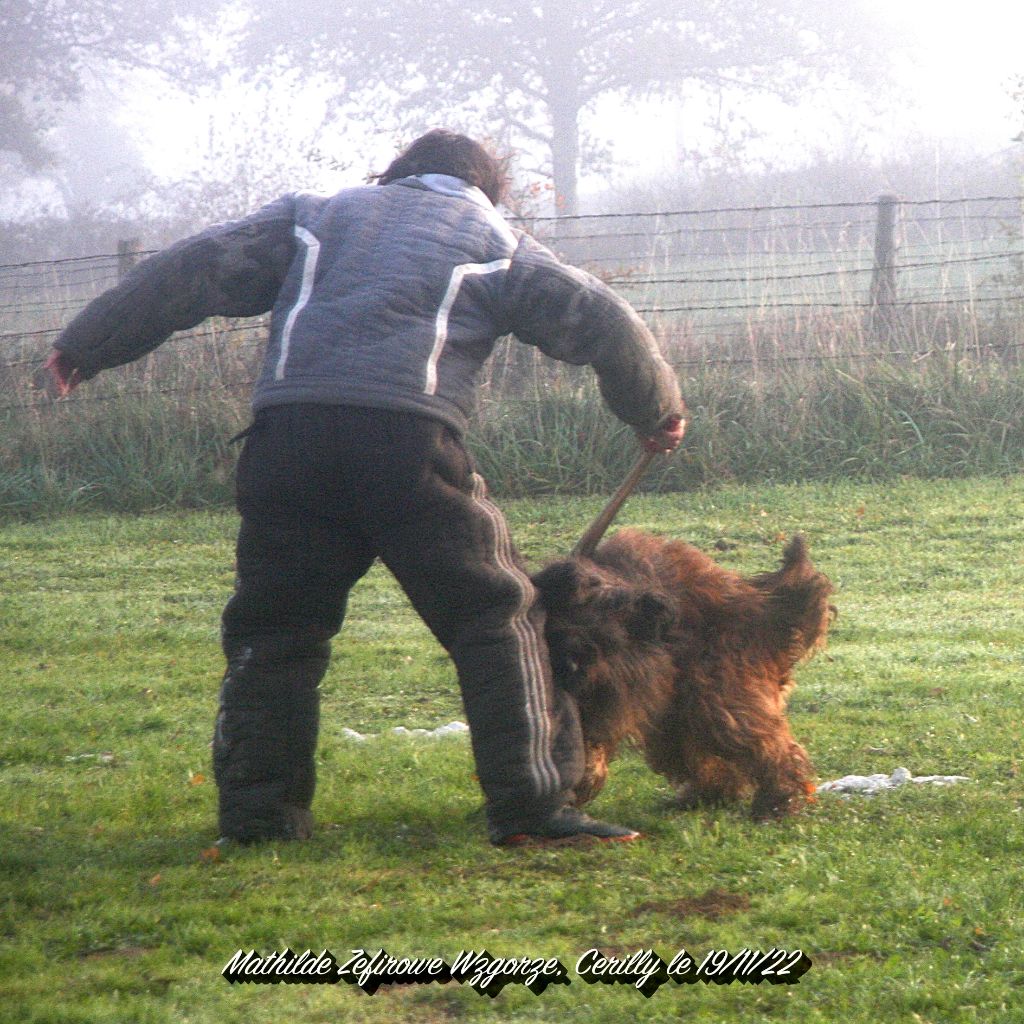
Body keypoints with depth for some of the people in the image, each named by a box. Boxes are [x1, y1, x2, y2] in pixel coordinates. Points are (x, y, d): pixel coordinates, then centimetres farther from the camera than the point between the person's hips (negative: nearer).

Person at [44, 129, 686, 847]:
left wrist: (87, 346, 21)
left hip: (288, 432, 2)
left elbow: (196, 271, 20)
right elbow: (597, 318, 21)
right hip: (410, 431, -2)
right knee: (494, 618, 5)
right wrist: (659, 410, 36)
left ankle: (257, 813, 11)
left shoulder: (316, 214, 28)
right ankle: (532, 805, -2)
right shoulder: (492, 239, 24)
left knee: (273, 627, 13)